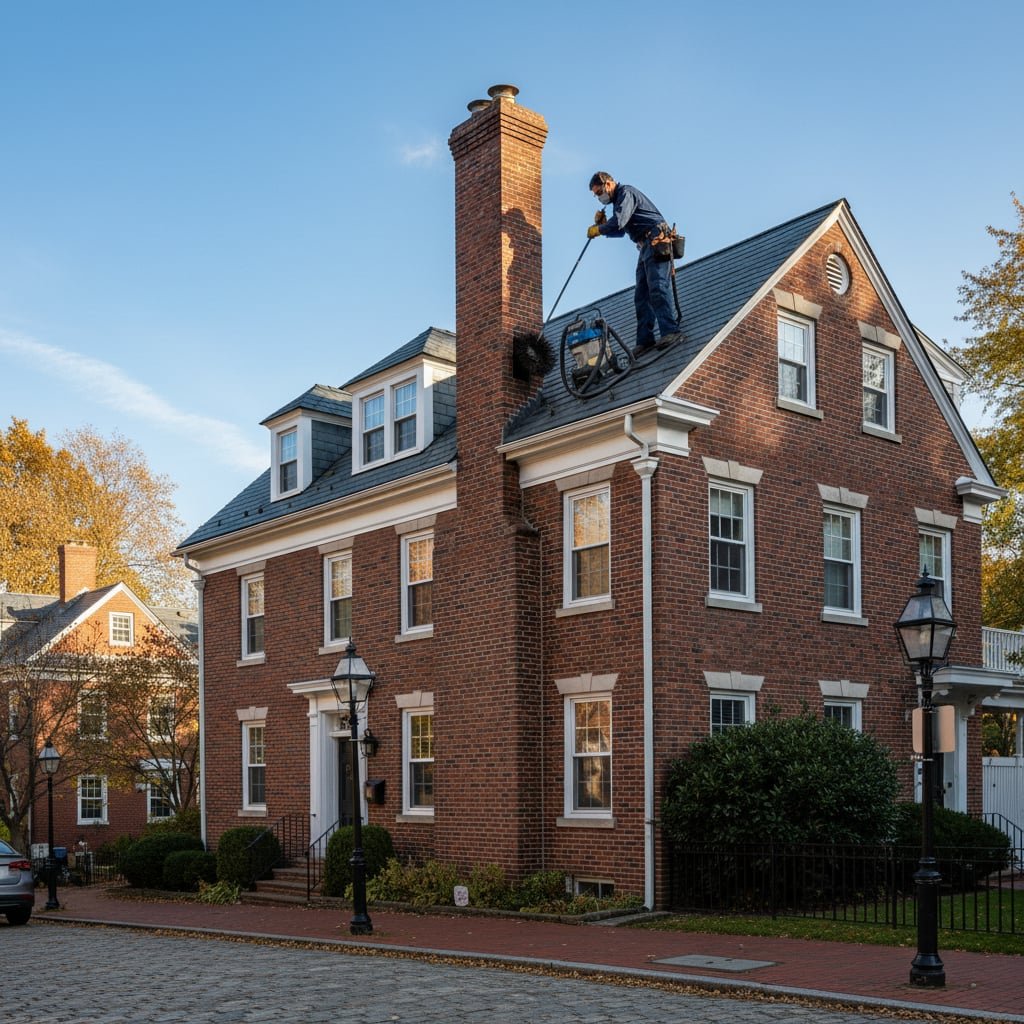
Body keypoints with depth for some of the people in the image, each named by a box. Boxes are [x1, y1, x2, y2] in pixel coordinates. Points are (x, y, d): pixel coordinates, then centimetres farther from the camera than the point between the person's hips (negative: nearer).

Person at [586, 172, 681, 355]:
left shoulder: (626, 192, -6)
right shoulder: (619, 199, 26)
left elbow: (619, 222, -19)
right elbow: (620, 231, 31)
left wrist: (597, 229, -3)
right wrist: (603, 224, 12)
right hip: (645, 247, 10)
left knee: (658, 288, -22)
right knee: (641, 297, 3)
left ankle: (670, 331, -30)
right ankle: (645, 340, -2)